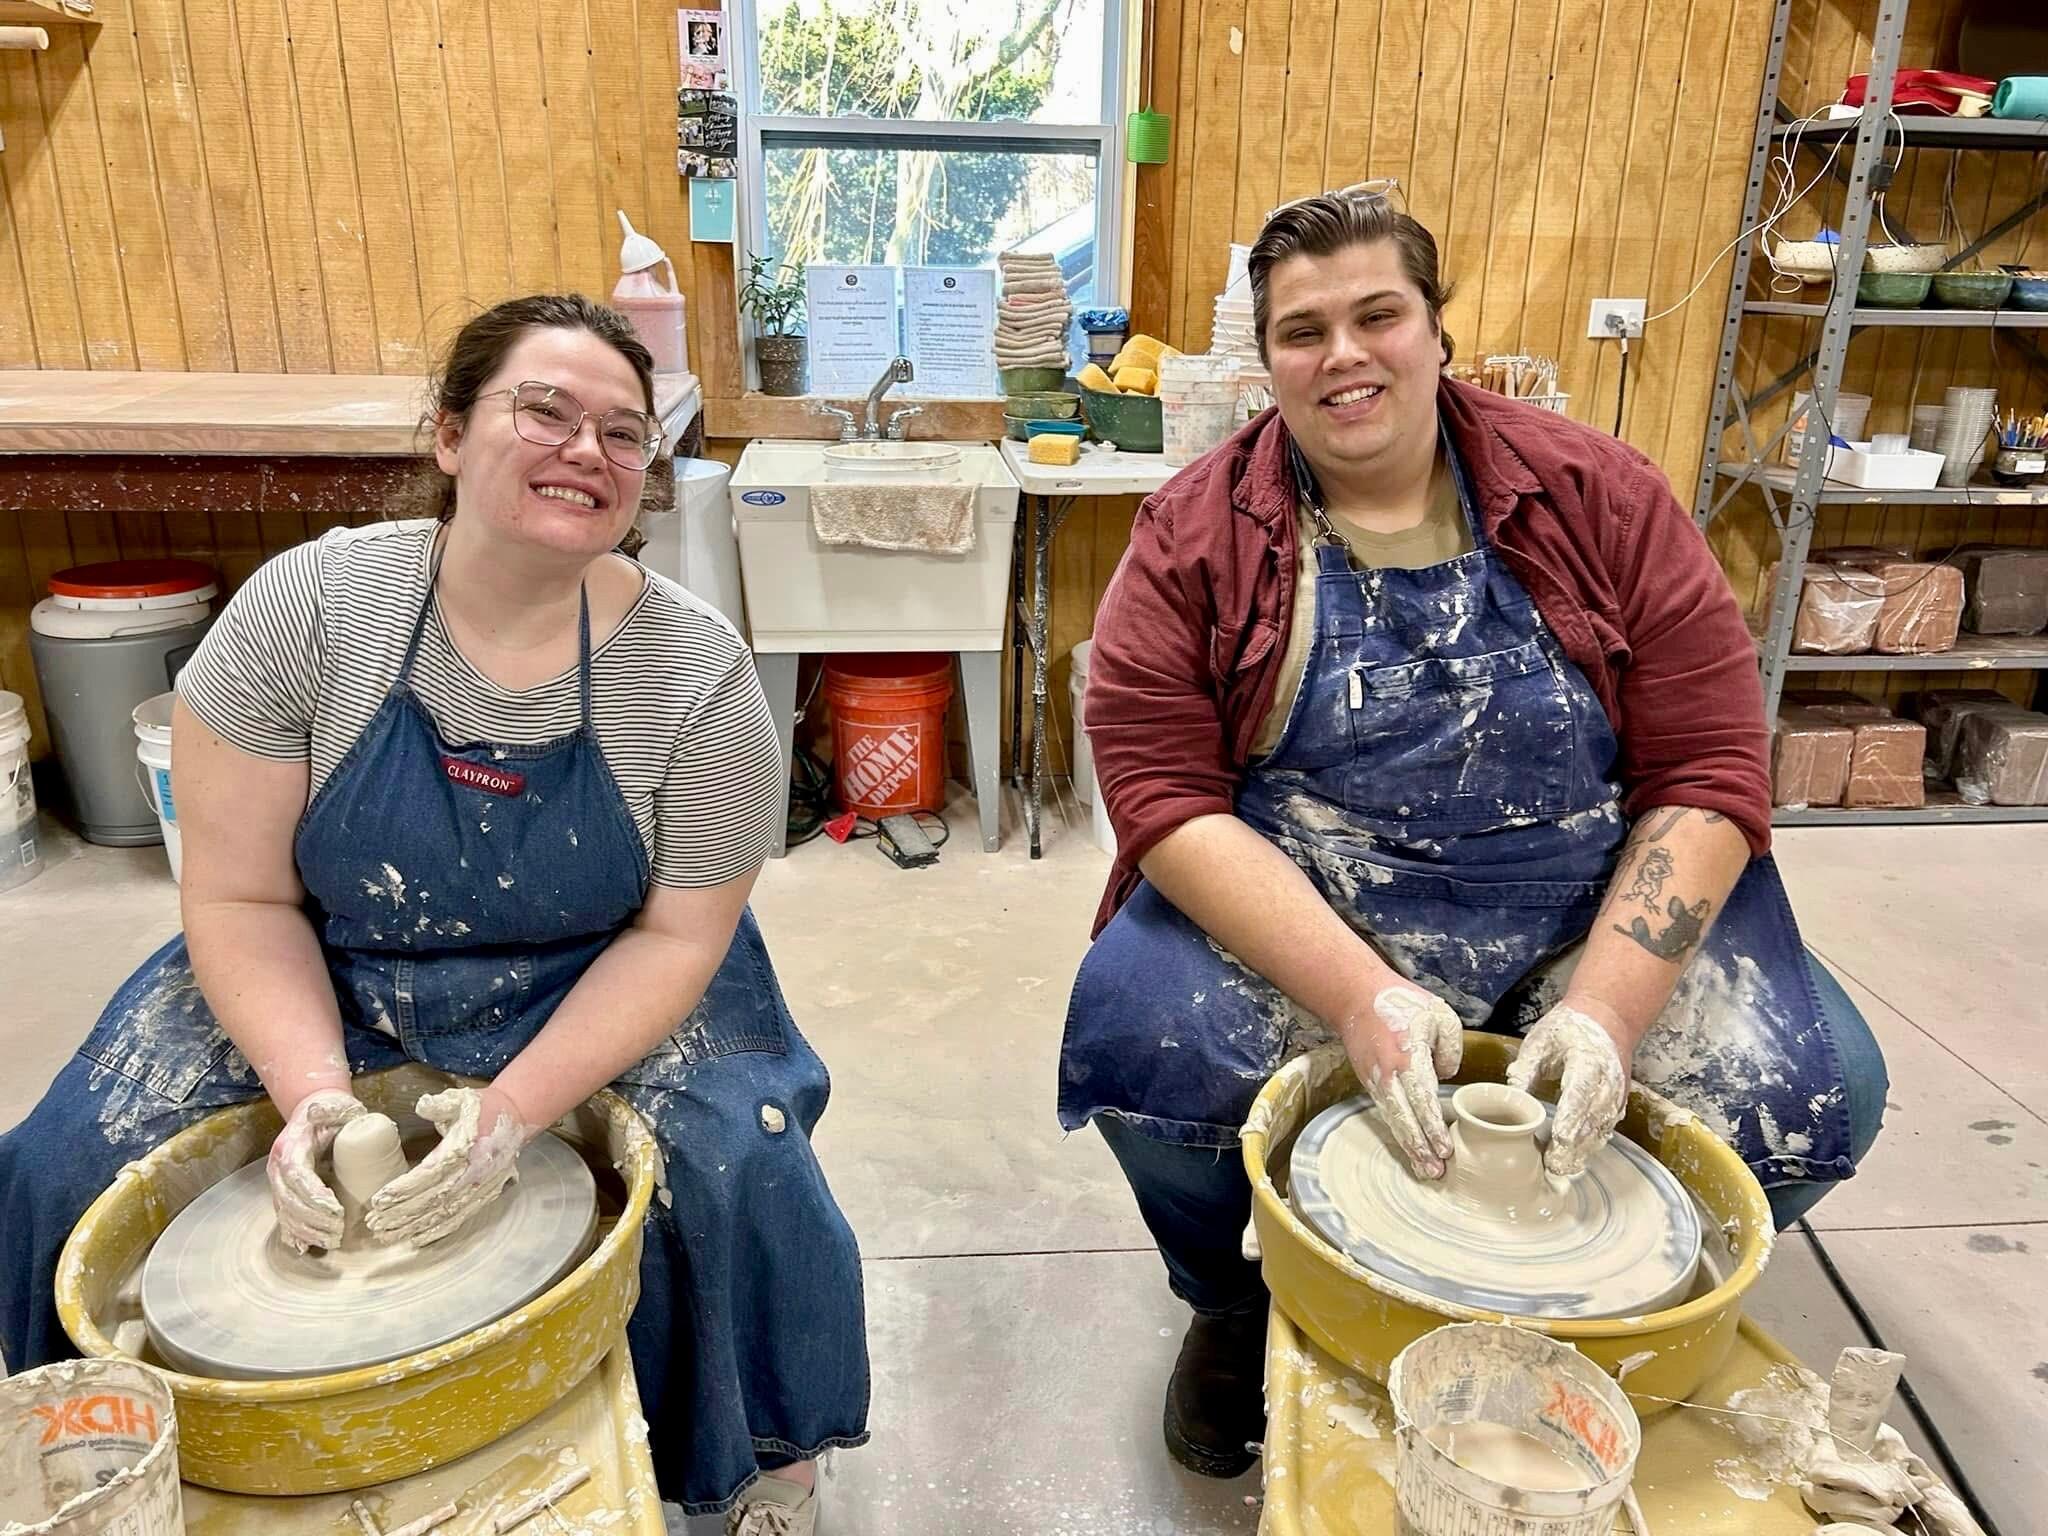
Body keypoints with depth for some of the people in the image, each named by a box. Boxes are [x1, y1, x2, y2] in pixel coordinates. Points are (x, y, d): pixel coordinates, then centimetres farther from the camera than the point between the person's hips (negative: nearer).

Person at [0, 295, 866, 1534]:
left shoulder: (698, 669, -19)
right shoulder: (304, 606, -16)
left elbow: (675, 935, -14)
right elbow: (241, 897, -10)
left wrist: (513, 1112, -25)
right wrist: (313, 1092, -24)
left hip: (597, 997, -1)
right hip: (329, 982, 2)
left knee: (732, 1175, -23)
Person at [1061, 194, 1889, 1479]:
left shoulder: (1602, 497, -4)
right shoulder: (1195, 536, -6)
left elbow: (1710, 773, -6)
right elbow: (1167, 799, -14)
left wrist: (1606, 1008, -20)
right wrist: (1361, 997, -26)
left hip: (1593, 909, 2)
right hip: (1299, 911, -1)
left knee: (1812, 1092, -18)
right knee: (1144, 1034, -27)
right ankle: (1243, 1308, 8)